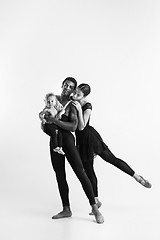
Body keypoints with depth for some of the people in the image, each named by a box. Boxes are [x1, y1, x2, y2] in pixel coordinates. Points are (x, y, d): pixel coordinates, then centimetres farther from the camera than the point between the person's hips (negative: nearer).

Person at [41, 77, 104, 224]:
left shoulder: (72, 105, -8)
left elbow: (73, 127, -22)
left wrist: (54, 120, -24)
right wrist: (44, 119, 6)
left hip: (67, 139, -6)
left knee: (80, 172, -9)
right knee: (60, 175, 9)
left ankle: (95, 208, -3)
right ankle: (66, 210, 19)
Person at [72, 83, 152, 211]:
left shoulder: (87, 107, -16)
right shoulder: (71, 102, 1)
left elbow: (81, 127, -23)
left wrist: (79, 110, -29)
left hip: (89, 136, -6)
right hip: (81, 140, 6)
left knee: (111, 158, -2)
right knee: (88, 170, 10)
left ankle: (137, 177, 14)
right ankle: (96, 200, 22)